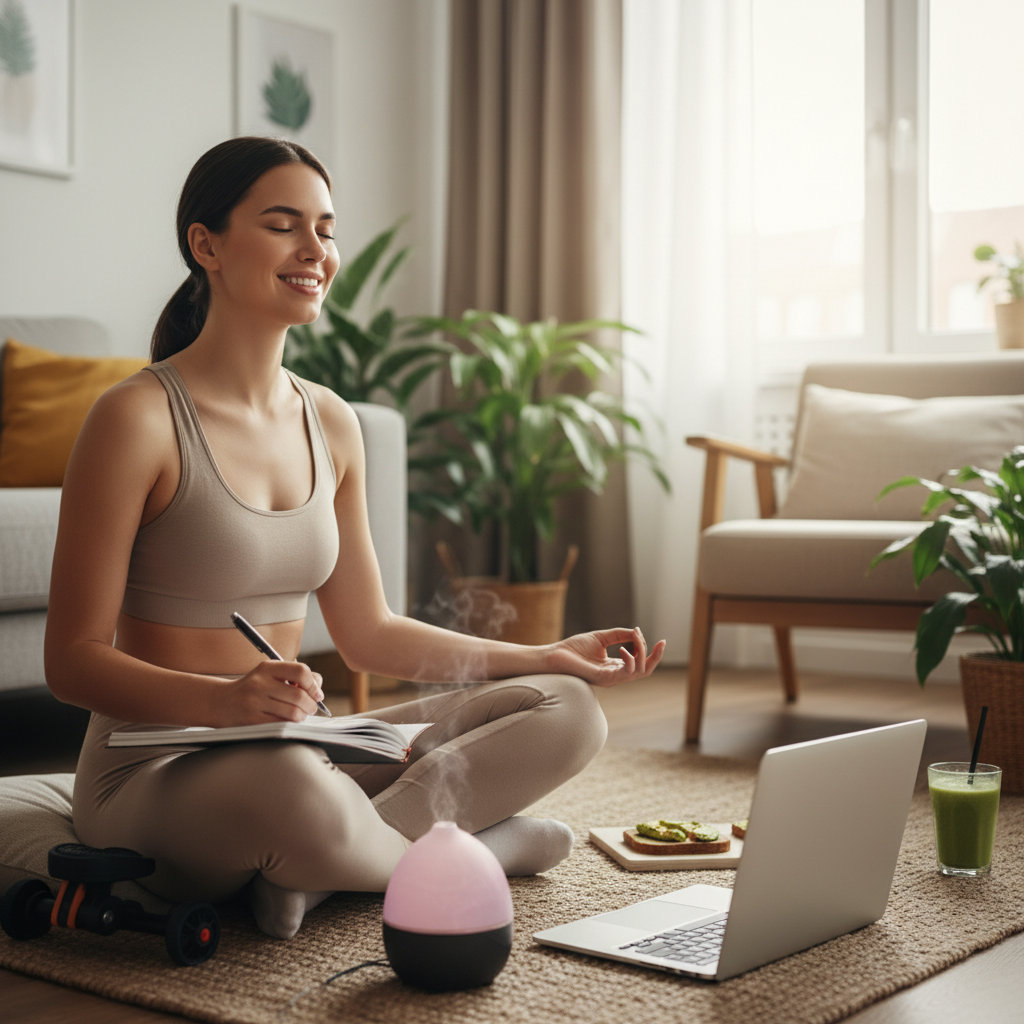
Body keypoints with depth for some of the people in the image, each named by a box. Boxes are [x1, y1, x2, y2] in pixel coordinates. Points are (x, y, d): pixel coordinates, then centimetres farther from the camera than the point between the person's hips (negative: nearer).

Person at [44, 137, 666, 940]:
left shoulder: (330, 423, 8)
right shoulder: (140, 418, -13)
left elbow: (368, 633, 14)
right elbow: (73, 661, -13)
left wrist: (551, 656, 10)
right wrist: (223, 700, -31)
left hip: (296, 750, 7)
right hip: (155, 771, -7)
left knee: (568, 711, -4)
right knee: (295, 790, -42)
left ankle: (295, 867, -17)